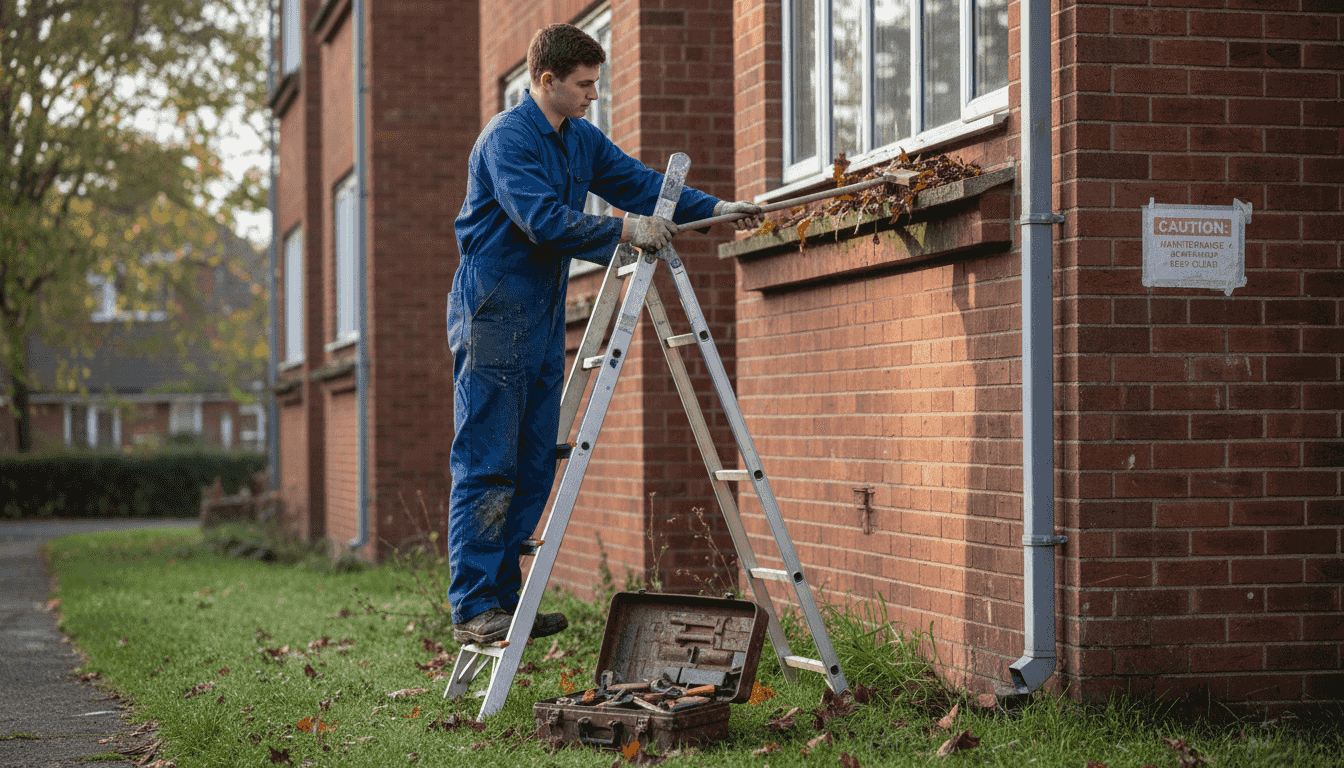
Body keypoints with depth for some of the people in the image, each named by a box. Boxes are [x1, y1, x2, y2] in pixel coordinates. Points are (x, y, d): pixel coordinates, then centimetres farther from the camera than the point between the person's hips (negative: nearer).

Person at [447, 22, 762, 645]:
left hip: (544, 319, 9)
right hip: (492, 311, -9)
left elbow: (640, 183, 14)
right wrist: (624, 230, -23)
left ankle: (504, 596, 12)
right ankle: (473, 609, -8)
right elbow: (542, 218, -23)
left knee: (535, 466, 6)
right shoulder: (507, 138, -13)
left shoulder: (580, 139, 14)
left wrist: (714, 208, 3)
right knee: (485, 466, -9)